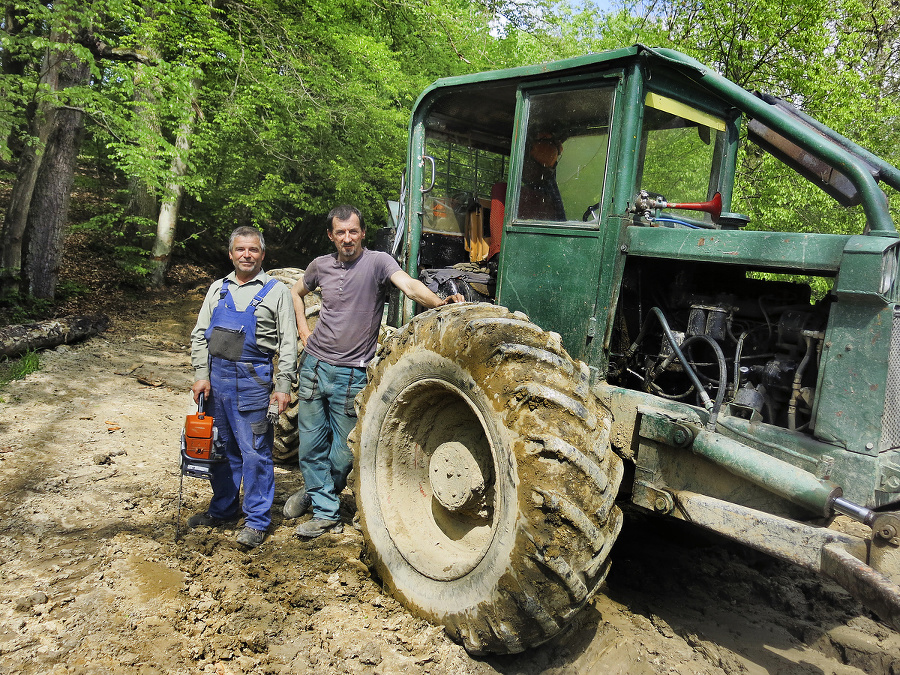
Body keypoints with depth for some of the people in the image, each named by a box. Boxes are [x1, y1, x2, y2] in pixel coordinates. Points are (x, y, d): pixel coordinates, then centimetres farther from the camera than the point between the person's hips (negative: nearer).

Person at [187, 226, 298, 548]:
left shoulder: (276, 291, 0)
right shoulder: (218, 288, 13)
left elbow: (288, 343, -3)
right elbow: (199, 334, 13)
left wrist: (283, 386, -9)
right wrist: (202, 374, 1)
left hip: (253, 380, -5)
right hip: (217, 377, 5)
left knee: (254, 452, 0)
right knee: (222, 448, 15)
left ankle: (256, 521, 11)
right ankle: (222, 509, 31)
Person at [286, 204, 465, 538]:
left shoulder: (377, 262, -8)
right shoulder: (321, 266, 6)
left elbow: (410, 285, -25)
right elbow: (296, 292, 24)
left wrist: (440, 302, -44)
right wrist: (303, 331, 12)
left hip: (351, 374, -4)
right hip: (314, 365, 4)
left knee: (342, 454, 4)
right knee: (311, 445, 10)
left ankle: (317, 493, 31)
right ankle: (325, 511, 29)